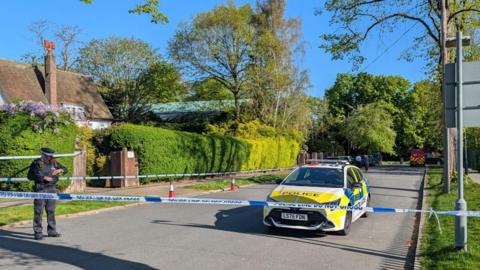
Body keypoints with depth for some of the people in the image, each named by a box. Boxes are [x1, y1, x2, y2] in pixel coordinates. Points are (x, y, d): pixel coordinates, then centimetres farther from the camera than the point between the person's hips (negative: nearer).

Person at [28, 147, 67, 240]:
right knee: (38, 212, -3)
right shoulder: (37, 163, -6)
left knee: (51, 211, 11)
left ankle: (51, 231, 19)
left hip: (52, 189, 6)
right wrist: (44, 177, -25)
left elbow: (65, 169, 18)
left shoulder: (53, 163, 10)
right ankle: (38, 233, 2)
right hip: (41, 190, -5)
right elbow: (31, 175, -16)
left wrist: (60, 170, -5)